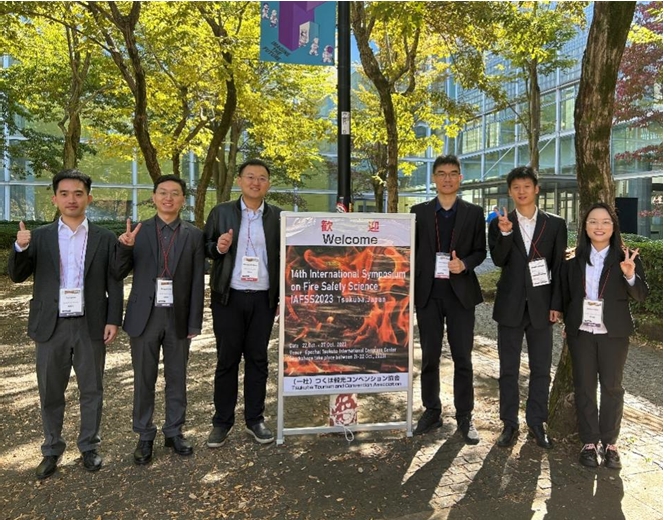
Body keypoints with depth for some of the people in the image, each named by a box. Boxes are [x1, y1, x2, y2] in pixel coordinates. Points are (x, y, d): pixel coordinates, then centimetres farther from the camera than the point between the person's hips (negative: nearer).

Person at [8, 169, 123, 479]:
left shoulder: (104, 238, 2)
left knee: (91, 390, 10)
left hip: (90, 326, -1)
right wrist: (20, 248, -18)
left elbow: (114, 283, 1)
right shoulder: (40, 236, 5)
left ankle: (89, 447, 26)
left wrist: (113, 320, -6)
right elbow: (17, 276, 0)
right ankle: (52, 451, 28)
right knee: (50, 393, 12)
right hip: (52, 326, 1)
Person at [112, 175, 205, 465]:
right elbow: (118, 274, -1)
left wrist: (195, 322, -3)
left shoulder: (194, 235, 1)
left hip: (178, 317, 0)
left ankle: (174, 432, 29)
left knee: (177, 378, 12)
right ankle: (145, 435, 26)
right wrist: (124, 247, -20)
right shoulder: (137, 231, 1)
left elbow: (197, 282, 0)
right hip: (144, 316, 0)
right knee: (144, 379, 10)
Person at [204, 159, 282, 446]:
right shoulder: (221, 212, 4)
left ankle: (255, 419, 23)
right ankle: (222, 421, 21)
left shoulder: (278, 217, 5)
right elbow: (205, 249, 7)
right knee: (227, 359, 7)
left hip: (264, 299, 1)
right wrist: (218, 247, -16)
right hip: (229, 297, -1)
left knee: (257, 358, 10)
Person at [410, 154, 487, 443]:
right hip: (428, 294, 1)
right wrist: (409, 291, 0)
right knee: (429, 357, 9)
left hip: (460, 293, -1)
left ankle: (465, 417, 17)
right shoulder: (419, 211, 6)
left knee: (463, 359, 4)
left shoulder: (474, 213, 5)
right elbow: (411, 251, 6)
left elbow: (480, 251, 6)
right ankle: (432, 411, 23)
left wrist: (464, 264, -15)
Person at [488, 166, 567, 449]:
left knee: (541, 369, 9)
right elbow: (499, 260, -11)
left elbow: (559, 267, 2)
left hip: (541, 306, 0)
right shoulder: (499, 223, 2)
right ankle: (509, 424, 20)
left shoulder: (555, 224, 3)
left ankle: (537, 422, 23)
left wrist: (556, 305, -3)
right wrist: (505, 233, -26)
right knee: (508, 369, 8)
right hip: (510, 306, 0)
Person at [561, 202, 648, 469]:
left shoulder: (626, 258, -3)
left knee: (612, 387, 8)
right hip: (581, 332, 1)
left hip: (614, 333, -1)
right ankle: (589, 442, 19)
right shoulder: (574, 259, 2)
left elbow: (641, 296, -8)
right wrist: (568, 323, 3)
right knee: (584, 386, 7)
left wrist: (630, 276, -26)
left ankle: (609, 443, 22)